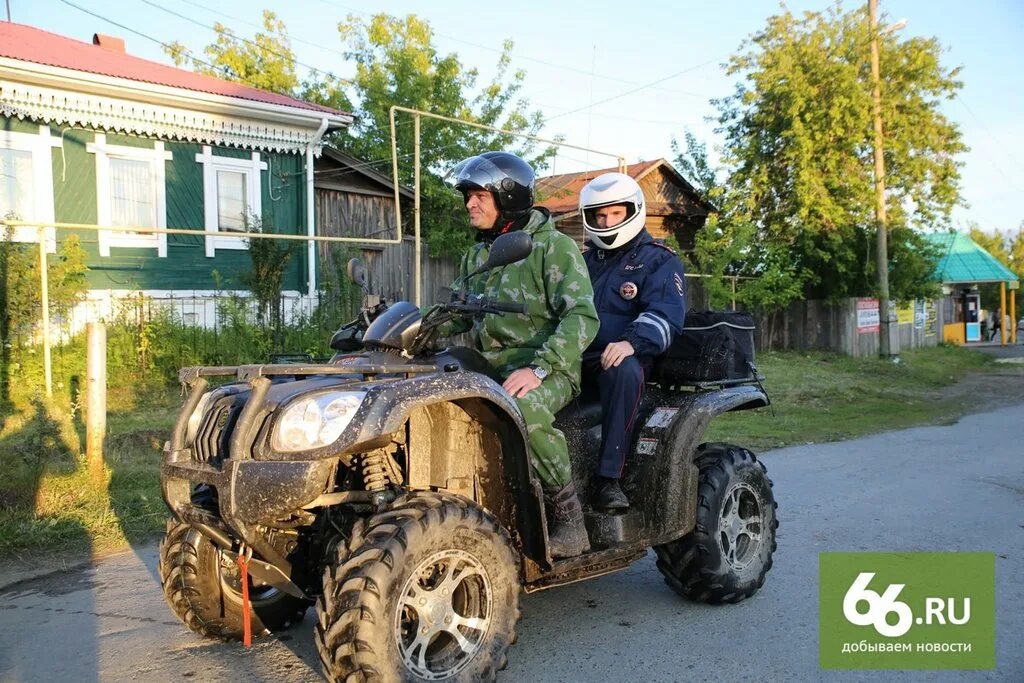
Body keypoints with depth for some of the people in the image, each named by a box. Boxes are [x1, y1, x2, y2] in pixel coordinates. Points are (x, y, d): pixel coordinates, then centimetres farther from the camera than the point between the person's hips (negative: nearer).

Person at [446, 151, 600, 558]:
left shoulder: (553, 246, -1)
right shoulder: (475, 257, 21)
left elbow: (582, 317, -12)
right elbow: (460, 321, 22)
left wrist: (537, 369, -25)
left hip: (547, 367, -6)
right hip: (488, 366, 7)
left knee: (522, 406, -39)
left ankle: (569, 519, -21)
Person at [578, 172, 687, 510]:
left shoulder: (659, 261, 8)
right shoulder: (586, 261, 27)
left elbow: (666, 315, -9)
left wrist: (631, 342, -29)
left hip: (619, 358, -5)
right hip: (577, 356, 5)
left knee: (624, 369, -40)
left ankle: (609, 478, -38)